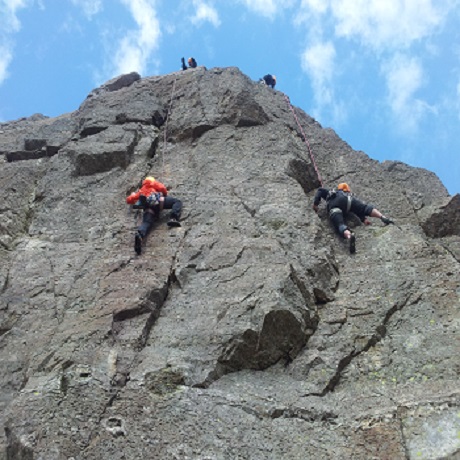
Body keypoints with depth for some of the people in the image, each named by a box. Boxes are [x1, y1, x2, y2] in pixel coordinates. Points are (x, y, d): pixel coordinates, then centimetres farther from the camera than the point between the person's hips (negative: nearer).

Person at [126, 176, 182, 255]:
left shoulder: (141, 191, 38)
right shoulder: (153, 183, 31)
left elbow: (129, 200, 35)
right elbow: (162, 188, 12)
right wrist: (165, 195, 35)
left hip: (148, 208, 3)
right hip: (157, 200, -2)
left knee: (146, 223, -15)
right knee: (177, 202, 11)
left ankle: (139, 235, -51)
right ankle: (173, 218, -17)